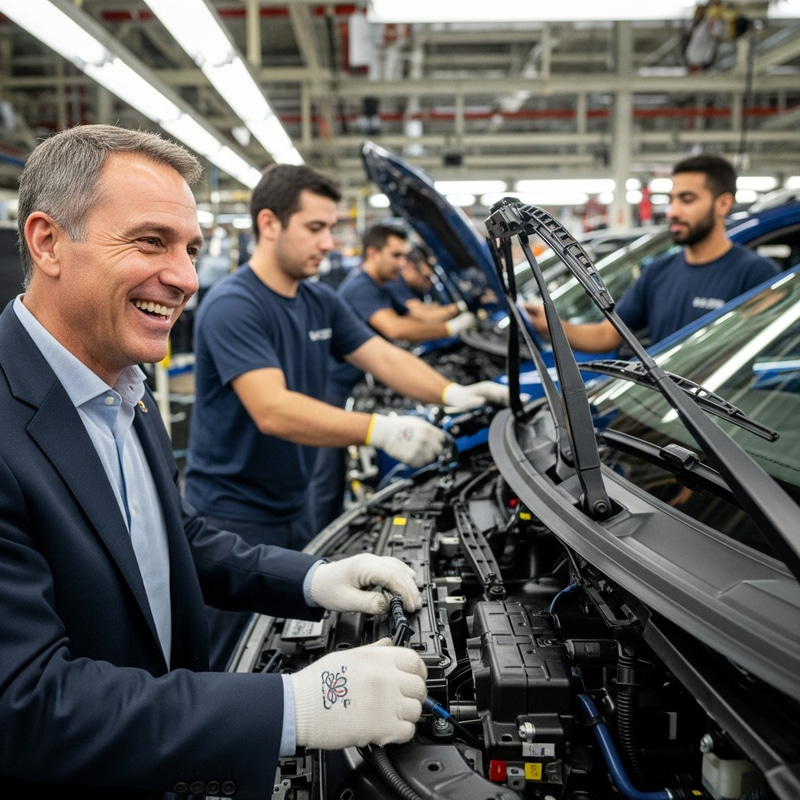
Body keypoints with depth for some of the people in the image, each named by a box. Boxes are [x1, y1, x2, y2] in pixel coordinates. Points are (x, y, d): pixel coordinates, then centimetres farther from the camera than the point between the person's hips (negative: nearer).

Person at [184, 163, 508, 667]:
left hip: (293, 508, 8)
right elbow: (273, 411, -32)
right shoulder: (232, 306, -21)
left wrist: (450, 393, -17)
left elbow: (384, 356, 2)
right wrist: (379, 430, -41)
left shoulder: (322, 302, 7)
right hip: (234, 516, -8)